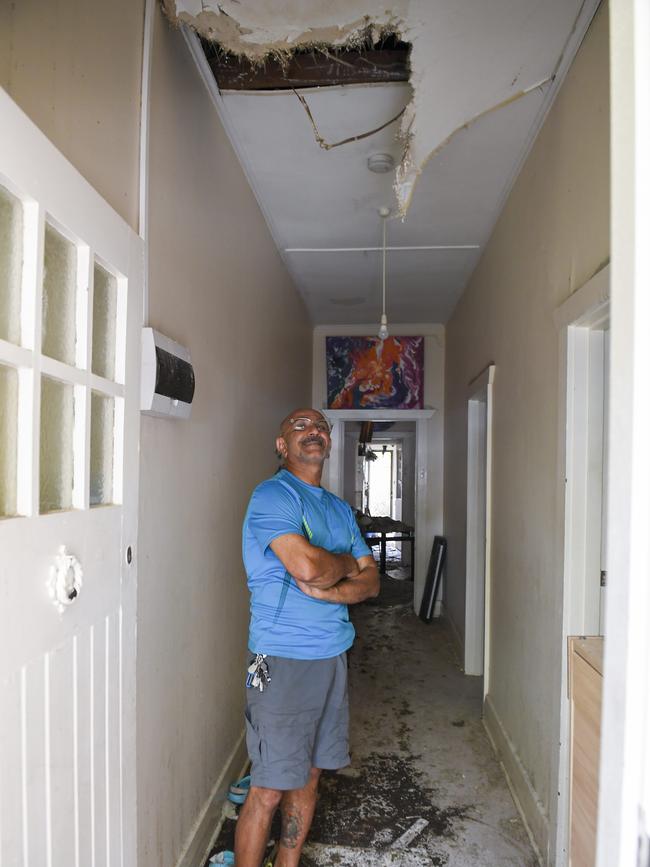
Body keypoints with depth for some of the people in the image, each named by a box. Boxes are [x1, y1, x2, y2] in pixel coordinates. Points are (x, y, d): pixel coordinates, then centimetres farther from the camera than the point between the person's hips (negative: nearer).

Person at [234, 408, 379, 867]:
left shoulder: (340, 508, 13)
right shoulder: (272, 495, -11)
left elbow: (371, 582, 8)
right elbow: (306, 565, -25)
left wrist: (327, 590, -12)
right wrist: (348, 563, -4)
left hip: (333, 656, 7)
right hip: (283, 660, -7)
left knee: (309, 776, 17)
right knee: (269, 789, 1)